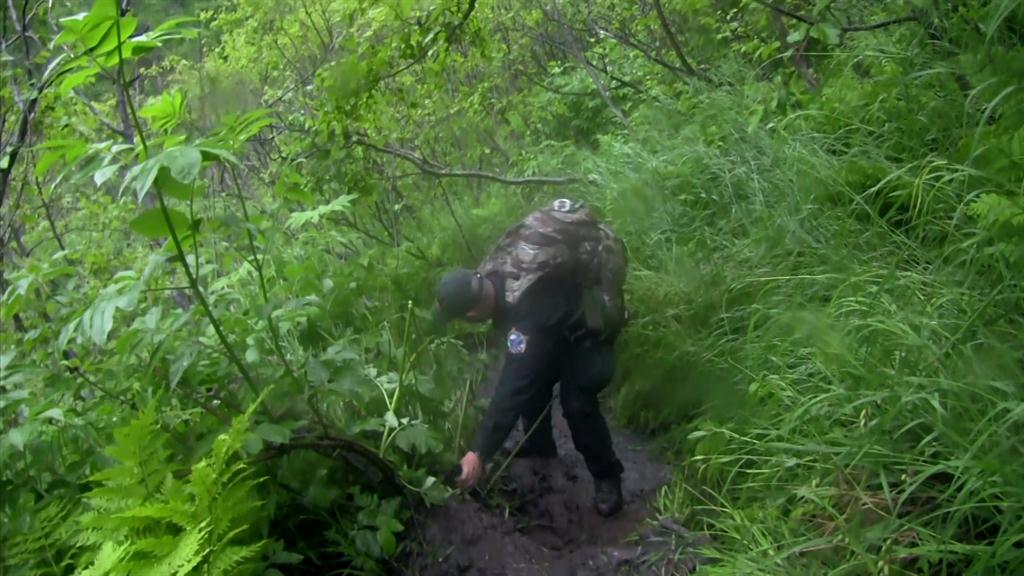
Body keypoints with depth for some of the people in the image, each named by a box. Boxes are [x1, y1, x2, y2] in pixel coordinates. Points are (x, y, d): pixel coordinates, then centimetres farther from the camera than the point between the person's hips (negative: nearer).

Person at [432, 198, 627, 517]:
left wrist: (480, 453, -43)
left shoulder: (529, 315, -44)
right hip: (561, 294, 8)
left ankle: (606, 476, 4)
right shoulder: (489, 274, -21)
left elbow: (513, 386, -44)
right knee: (533, 382, 9)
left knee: (576, 402, -15)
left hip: (588, 319, -8)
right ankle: (538, 448, 32)